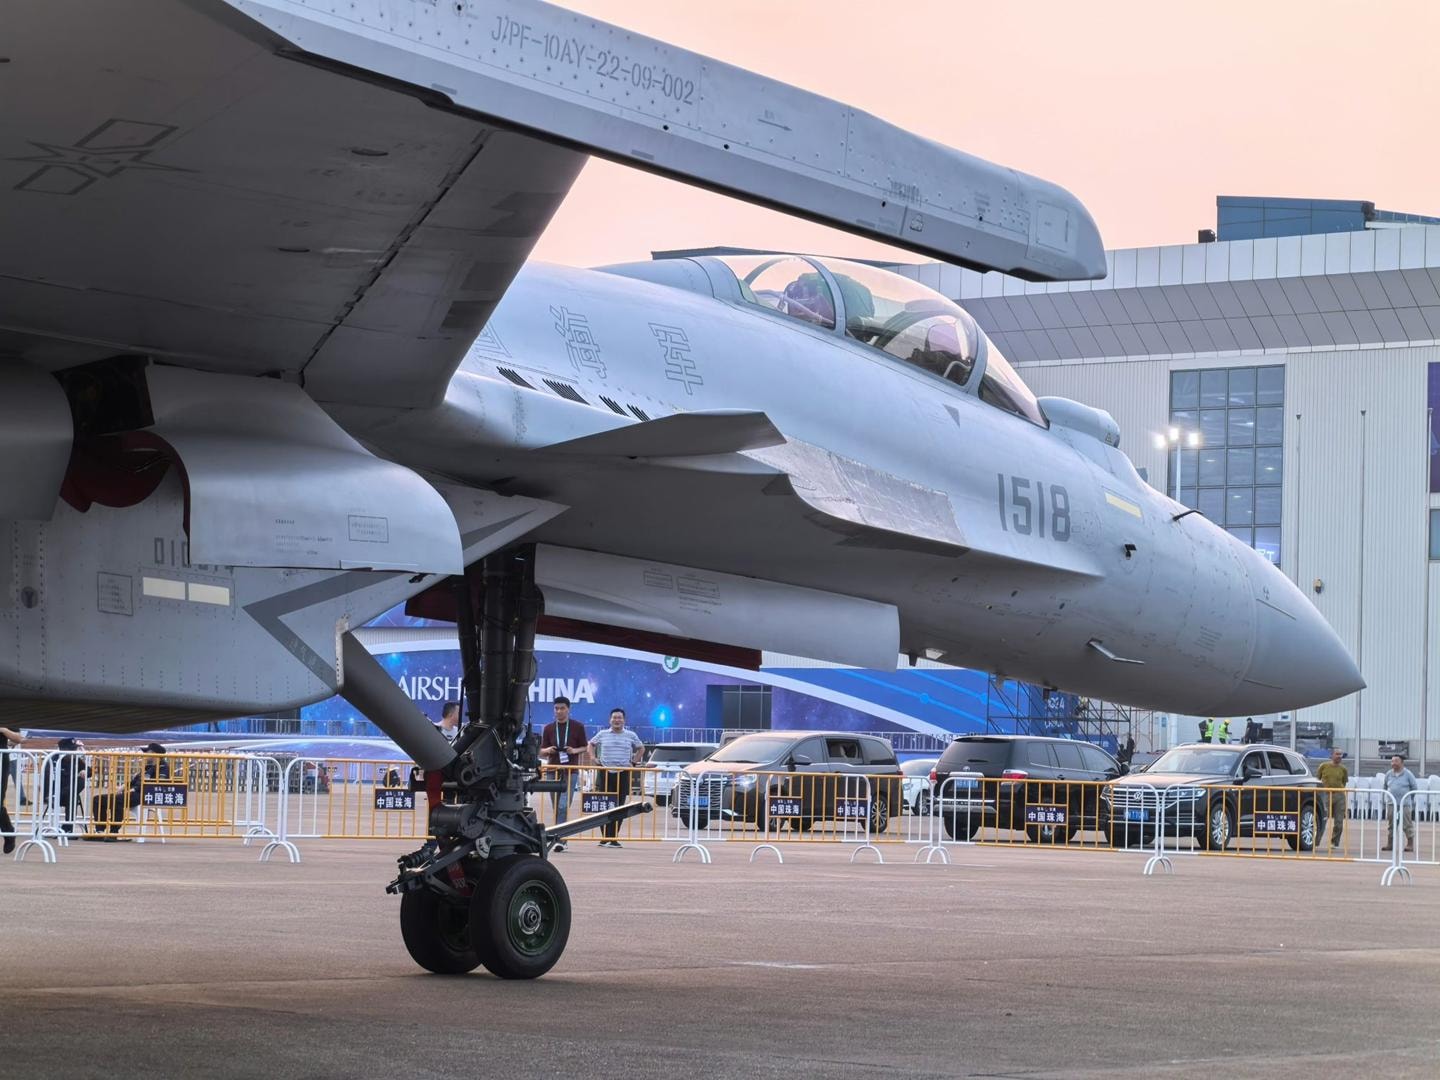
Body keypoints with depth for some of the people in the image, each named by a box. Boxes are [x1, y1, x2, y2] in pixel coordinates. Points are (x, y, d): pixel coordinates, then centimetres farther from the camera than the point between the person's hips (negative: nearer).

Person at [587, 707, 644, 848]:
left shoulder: (631, 736, 7)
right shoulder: (602, 734, 6)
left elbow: (641, 748, 20)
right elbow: (591, 745, 21)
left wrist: (634, 761, 7)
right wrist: (594, 759, 7)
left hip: (623, 773, 0)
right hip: (606, 773, 0)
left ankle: (614, 837, 4)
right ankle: (605, 837, 1)